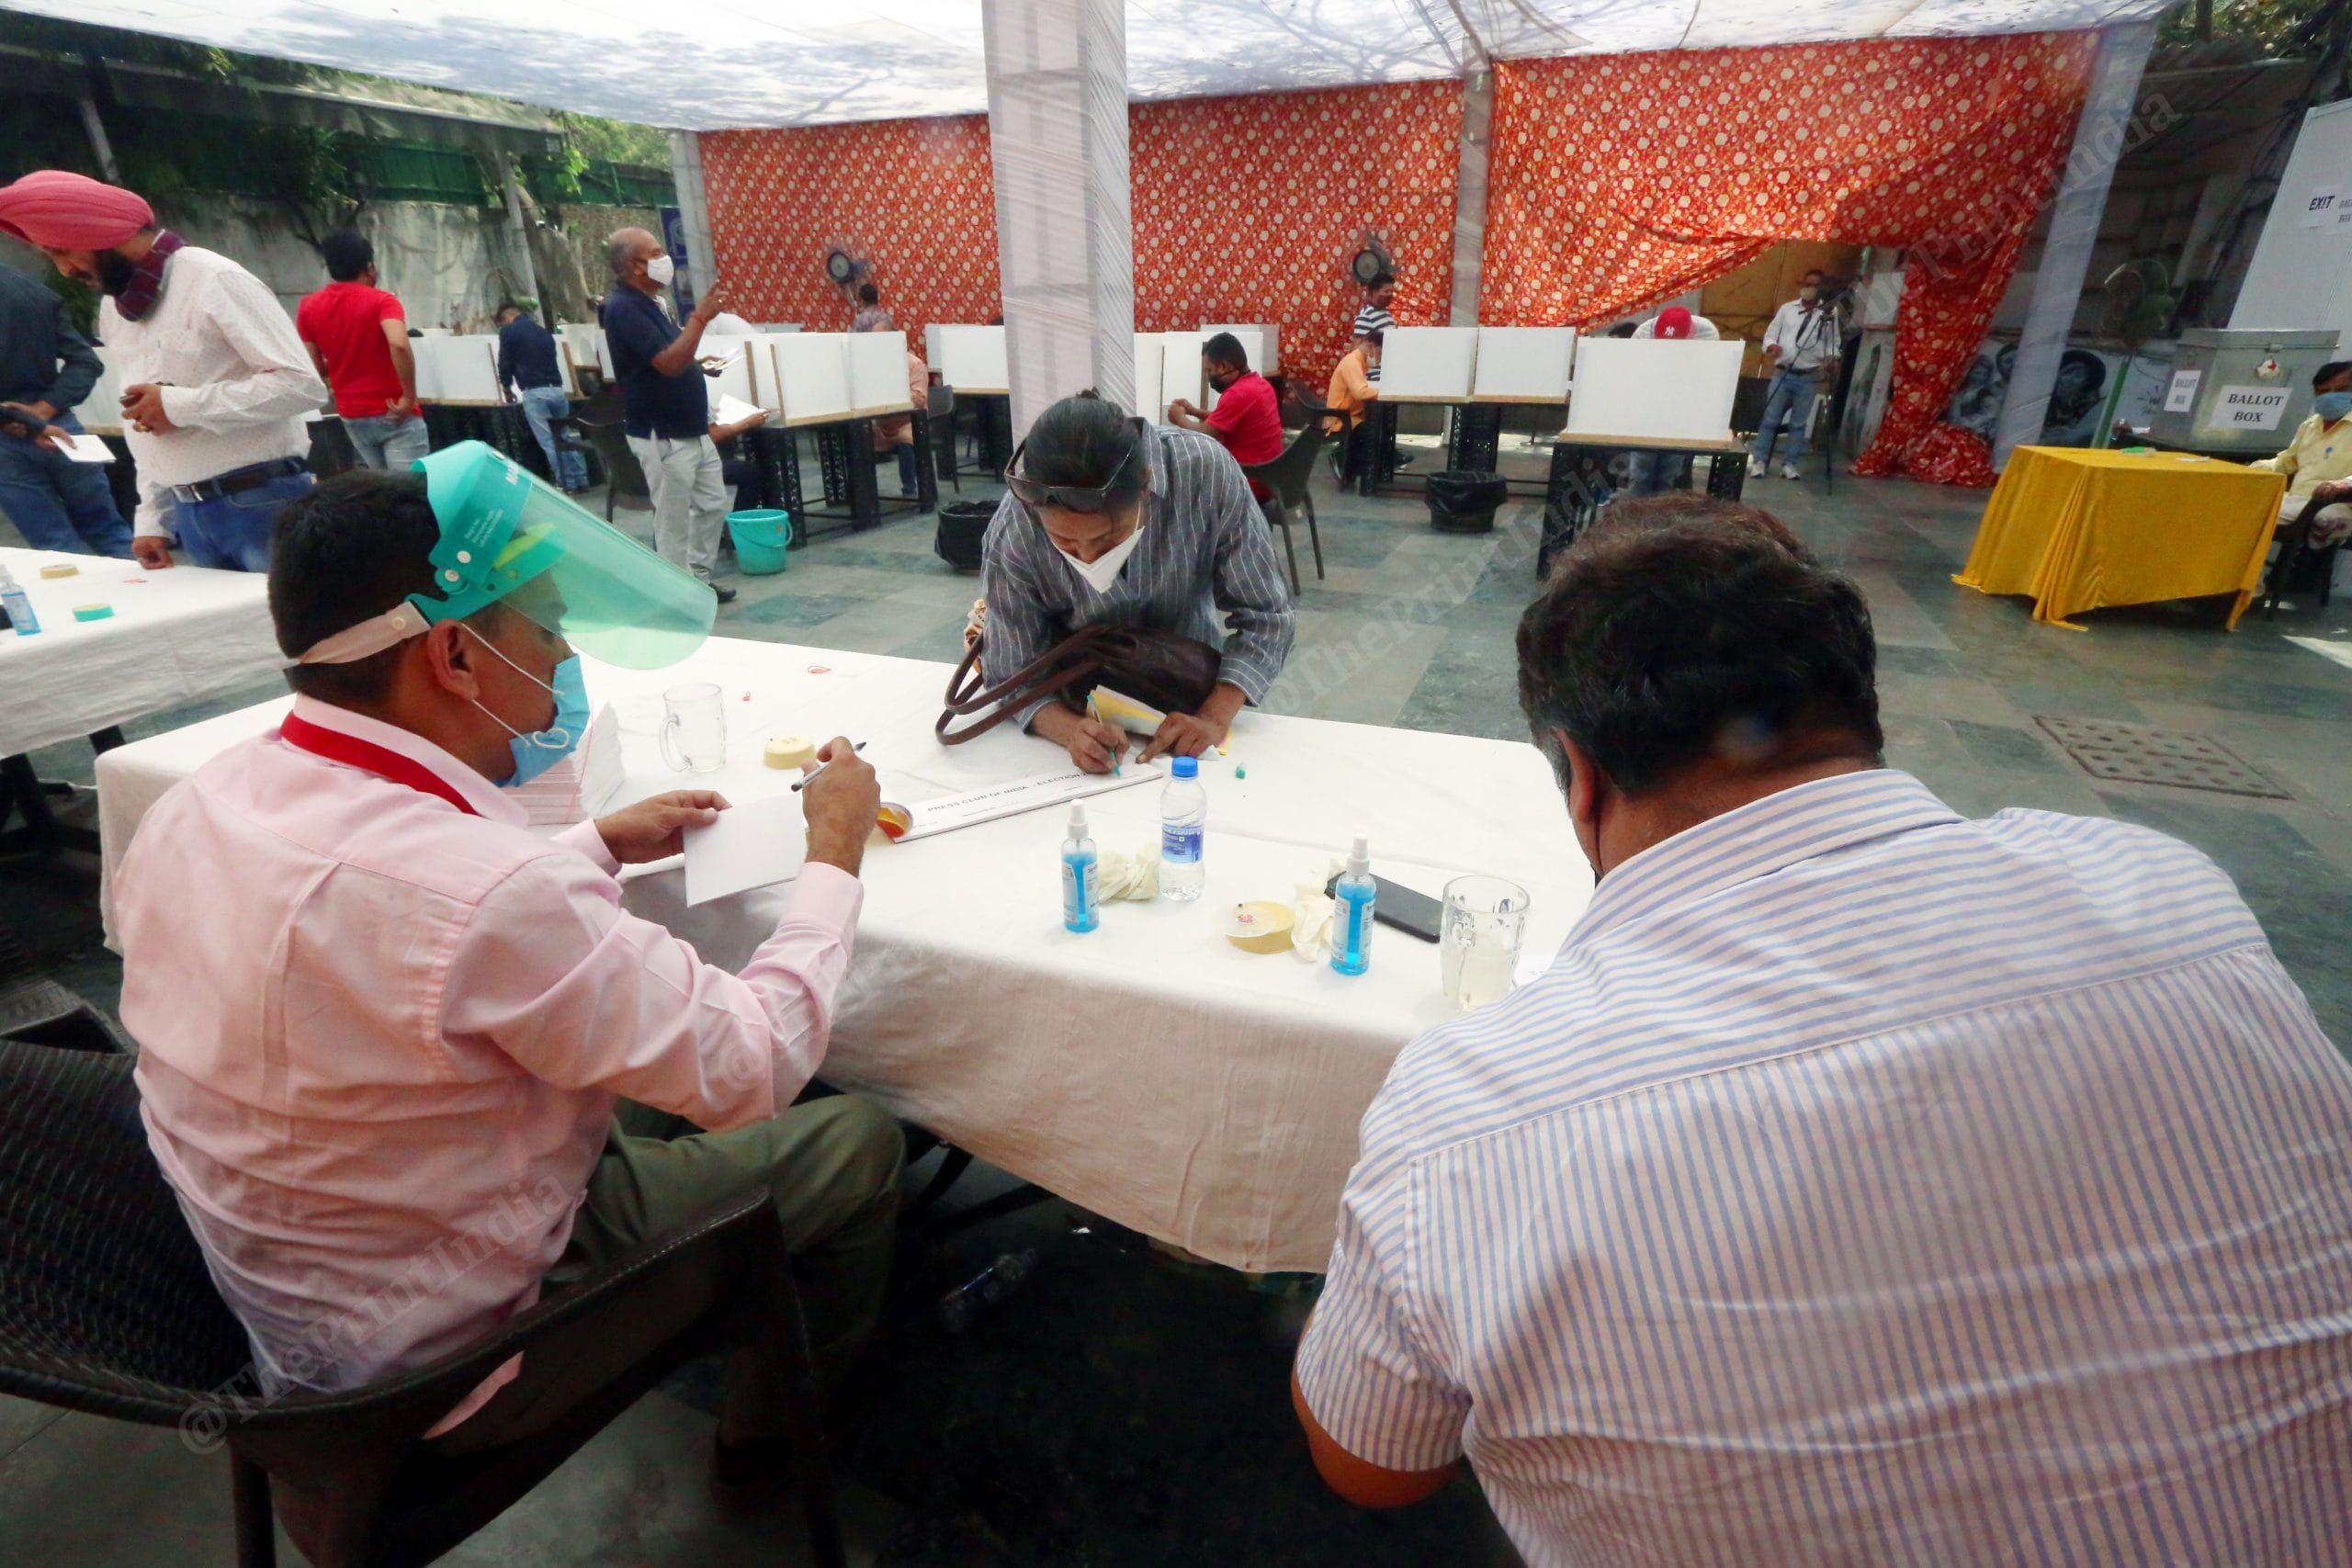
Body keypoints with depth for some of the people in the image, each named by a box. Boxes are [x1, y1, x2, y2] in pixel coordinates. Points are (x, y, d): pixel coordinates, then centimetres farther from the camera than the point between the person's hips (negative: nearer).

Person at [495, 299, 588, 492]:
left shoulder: (508, 331, 2)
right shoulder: (544, 332, 19)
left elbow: (505, 362, 5)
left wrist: (506, 385, 22)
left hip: (534, 393, -6)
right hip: (557, 390, 6)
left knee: (549, 442, -4)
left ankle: (567, 484, -6)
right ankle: (581, 480, 9)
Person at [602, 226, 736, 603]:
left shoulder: (645, 302, 14)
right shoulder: (624, 308, -17)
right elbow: (669, 363, -27)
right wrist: (700, 316, -24)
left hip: (692, 429, 10)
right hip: (662, 436, -10)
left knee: (712, 504, 14)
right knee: (673, 520, -3)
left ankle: (698, 579, 25)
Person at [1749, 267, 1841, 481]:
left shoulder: (1829, 314, 6)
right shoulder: (1787, 308, 7)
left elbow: (1835, 342, 9)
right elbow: (1770, 333, 7)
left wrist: (1832, 359, -9)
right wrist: (1771, 345, -15)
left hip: (1808, 378, 0)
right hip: (1782, 374, 0)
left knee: (1799, 423, 3)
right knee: (1770, 419, -3)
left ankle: (1789, 464, 7)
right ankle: (1759, 461, 1)